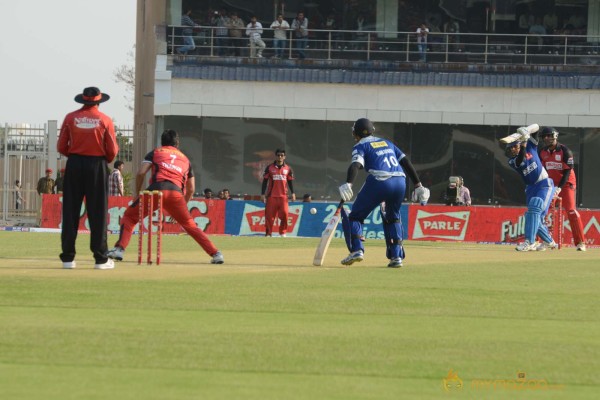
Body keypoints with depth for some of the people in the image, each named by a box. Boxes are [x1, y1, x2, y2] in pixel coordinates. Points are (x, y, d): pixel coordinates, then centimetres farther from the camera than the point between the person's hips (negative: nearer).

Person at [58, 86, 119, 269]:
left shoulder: (70, 118, 2)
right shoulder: (105, 120, -2)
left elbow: (61, 147, 3)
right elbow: (112, 150, -2)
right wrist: (107, 159, 19)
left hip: (74, 165, 2)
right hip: (97, 165, -2)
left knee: (70, 212, 4)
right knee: (98, 213, 2)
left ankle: (68, 257, 2)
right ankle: (101, 259, 1)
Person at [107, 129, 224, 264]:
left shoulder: (155, 152, 23)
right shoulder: (185, 159, 31)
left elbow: (141, 173, 8)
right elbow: (191, 189, 29)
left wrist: (137, 194, 17)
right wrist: (183, 205, 40)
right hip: (176, 193, 2)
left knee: (129, 216, 12)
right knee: (190, 225, 14)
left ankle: (119, 249, -7)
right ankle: (215, 254, 4)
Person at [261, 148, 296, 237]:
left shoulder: (288, 169, 7)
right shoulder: (270, 168, 3)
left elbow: (290, 182, 13)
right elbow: (265, 181, 5)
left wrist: (292, 193, 1)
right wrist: (263, 194, -1)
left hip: (283, 196, 1)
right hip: (271, 196, -1)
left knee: (284, 213, -11)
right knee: (269, 215, -2)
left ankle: (283, 232, 3)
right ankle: (268, 233, 7)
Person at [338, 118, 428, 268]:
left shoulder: (361, 146, 11)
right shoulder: (387, 143, 27)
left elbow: (356, 165, -10)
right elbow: (406, 162, 21)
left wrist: (348, 184, -25)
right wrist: (418, 185, 21)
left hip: (379, 182, -5)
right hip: (400, 182, 5)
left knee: (355, 216, 8)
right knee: (393, 219, 26)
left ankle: (357, 250, -12)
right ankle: (396, 256, 15)